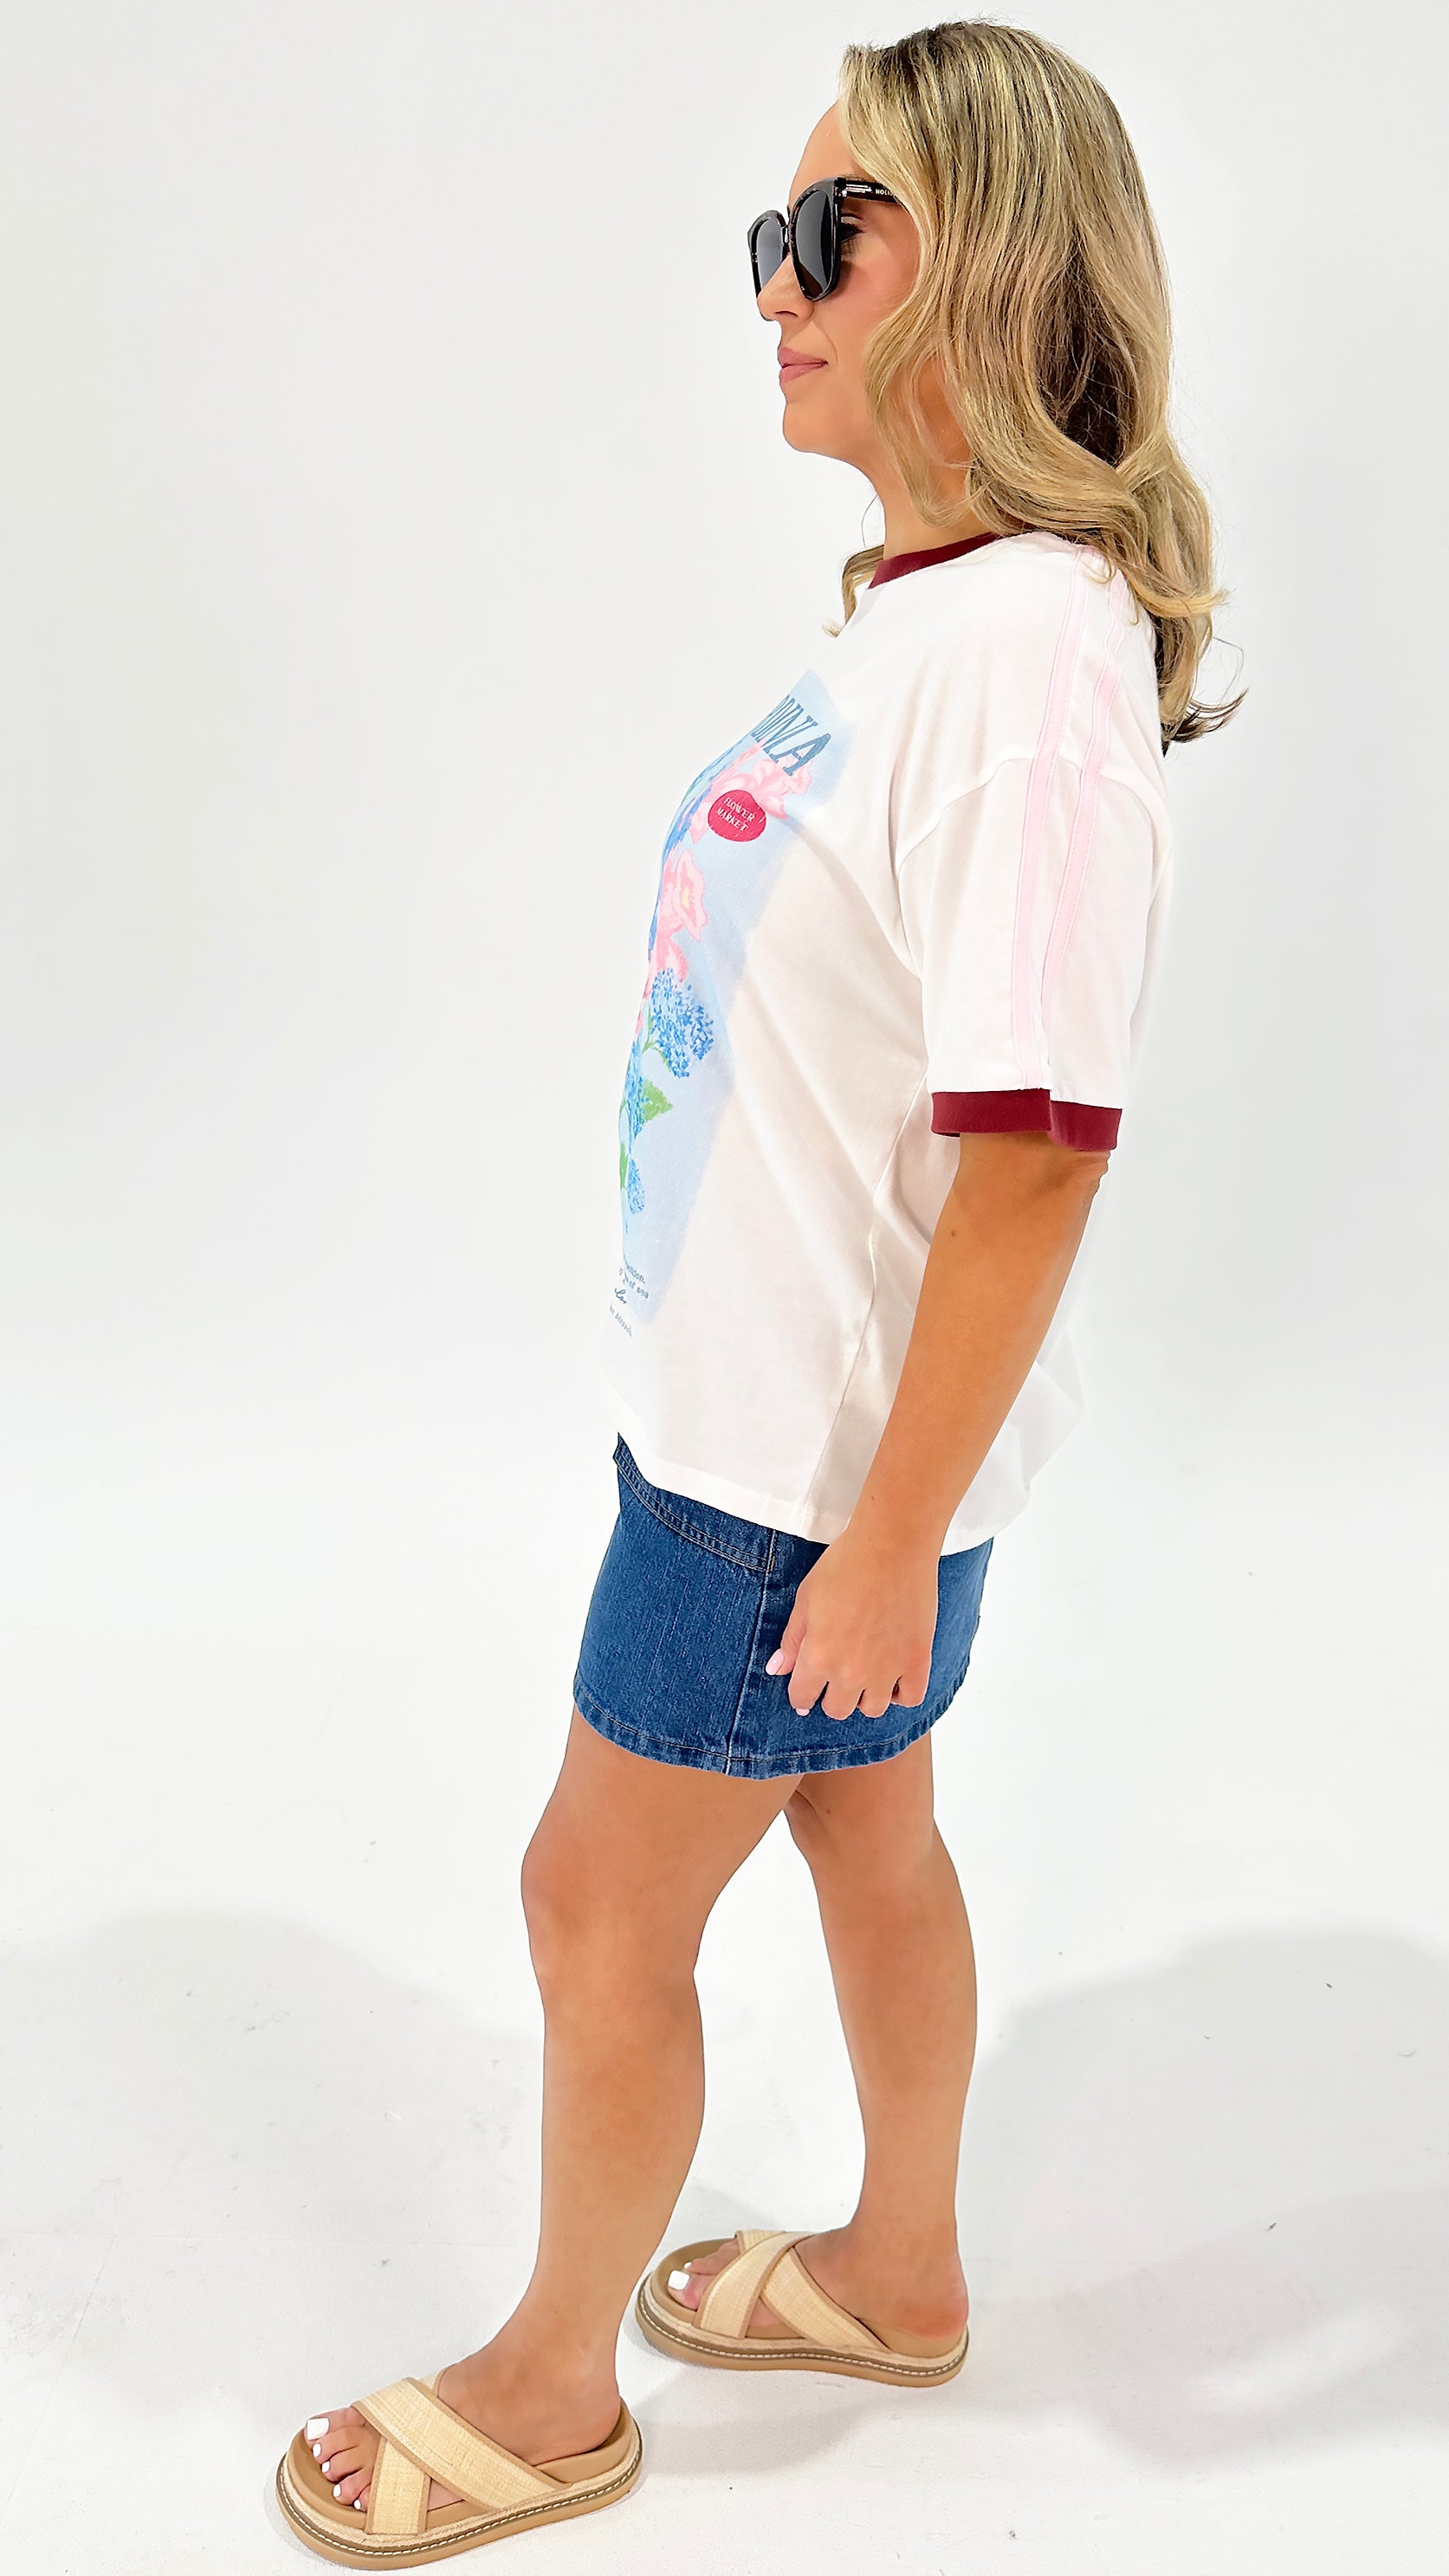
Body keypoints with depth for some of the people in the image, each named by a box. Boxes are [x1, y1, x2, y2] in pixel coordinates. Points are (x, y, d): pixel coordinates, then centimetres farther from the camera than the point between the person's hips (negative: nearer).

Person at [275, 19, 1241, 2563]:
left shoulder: (1032, 646, -24)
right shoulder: (907, 606, 5)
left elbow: (1036, 1148, -25)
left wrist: (887, 1545, -20)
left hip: (824, 1453, -8)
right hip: (758, 1386, 9)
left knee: (601, 1900, 8)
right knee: (864, 1827, 23)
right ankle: (901, 2270, 47)